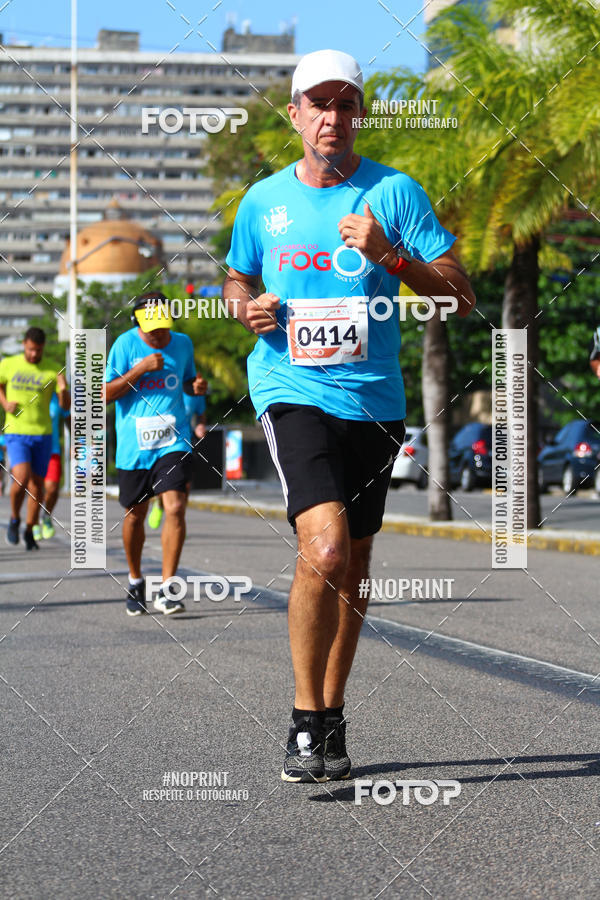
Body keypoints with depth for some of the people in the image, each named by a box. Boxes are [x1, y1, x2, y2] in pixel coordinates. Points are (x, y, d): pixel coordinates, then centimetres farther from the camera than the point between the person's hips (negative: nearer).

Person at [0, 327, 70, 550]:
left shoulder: (51, 371, -2)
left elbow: (66, 405, -2)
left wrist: (64, 390, -23)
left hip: (42, 434, 1)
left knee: (37, 486, 5)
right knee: (21, 478, -20)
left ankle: (29, 532, 23)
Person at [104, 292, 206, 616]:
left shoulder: (182, 344, 4)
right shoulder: (125, 345, -5)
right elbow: (106, 394, -7)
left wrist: (197, 386, -2)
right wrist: (140, 369, -18)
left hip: (173, 441, 1)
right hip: (134, 444, -1)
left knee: (175, 507, -16)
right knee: (135, 515, 11)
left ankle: (166, 590, -13)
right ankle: (135, 581, 34)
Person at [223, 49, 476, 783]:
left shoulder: (395, 192, 0)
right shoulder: (263, 201, 6)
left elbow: (462, 298, -3)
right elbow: (237, 278, 24)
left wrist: (389, 255, -18)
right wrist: (247, 307, 0)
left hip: (373, 399, 2)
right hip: (292, 391, -2)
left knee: (352, 565, 10)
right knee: (324, 550, -21)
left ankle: (331, 717, 27)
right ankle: (305, 721, -9)